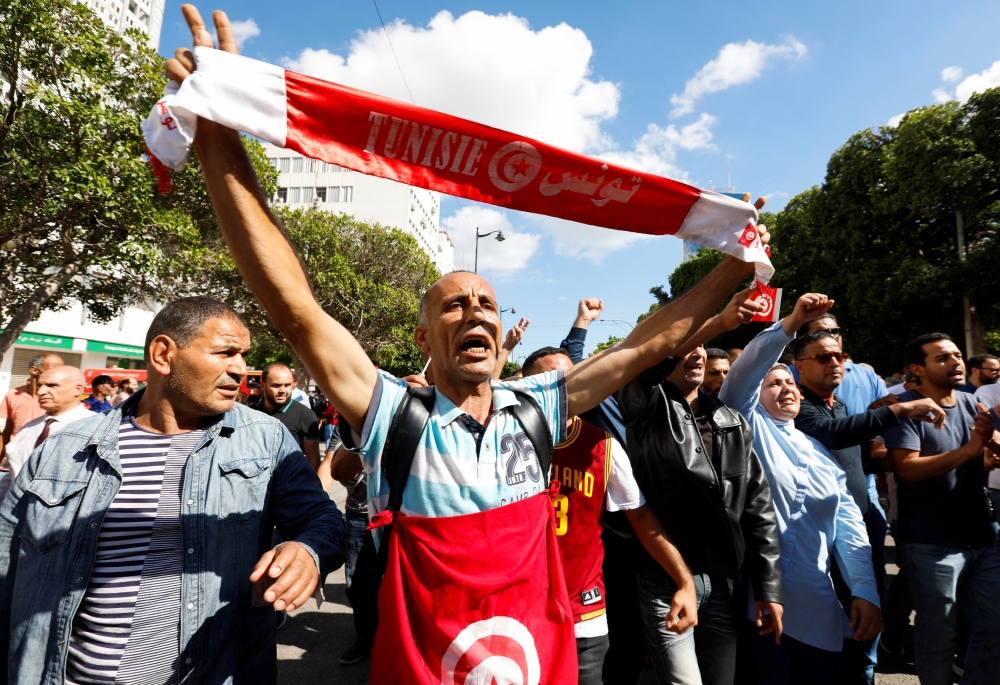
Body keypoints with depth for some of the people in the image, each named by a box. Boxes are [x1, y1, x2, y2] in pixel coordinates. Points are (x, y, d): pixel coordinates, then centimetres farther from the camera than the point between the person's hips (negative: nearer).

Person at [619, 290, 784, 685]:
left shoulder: (733, 423, 10)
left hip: (723, 582, 5)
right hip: (666, 579, -5)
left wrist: (768, 589, 5)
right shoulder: (647, 408, -5)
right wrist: (719, 322, -38)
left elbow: (758, 508, 9)